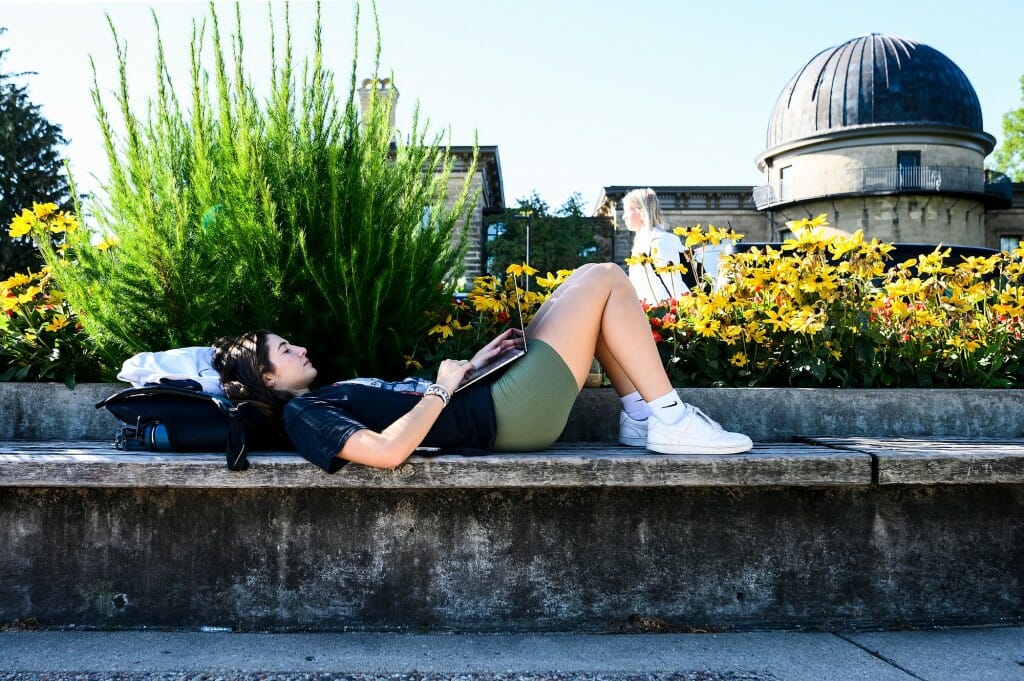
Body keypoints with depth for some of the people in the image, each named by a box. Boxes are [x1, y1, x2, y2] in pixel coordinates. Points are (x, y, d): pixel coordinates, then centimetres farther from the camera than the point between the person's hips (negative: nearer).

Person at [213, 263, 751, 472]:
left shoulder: (323, 400, 15)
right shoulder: (306, 416, -14)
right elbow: (387, 451, -31)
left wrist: (472, 365, 12)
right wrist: (442, 389, -18)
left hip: (495, 399, 10)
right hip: (508, 413, -10)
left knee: (588, 283, 17)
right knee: (606, 279, -5)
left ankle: (641, 416, 16)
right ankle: (670, 421, 0)